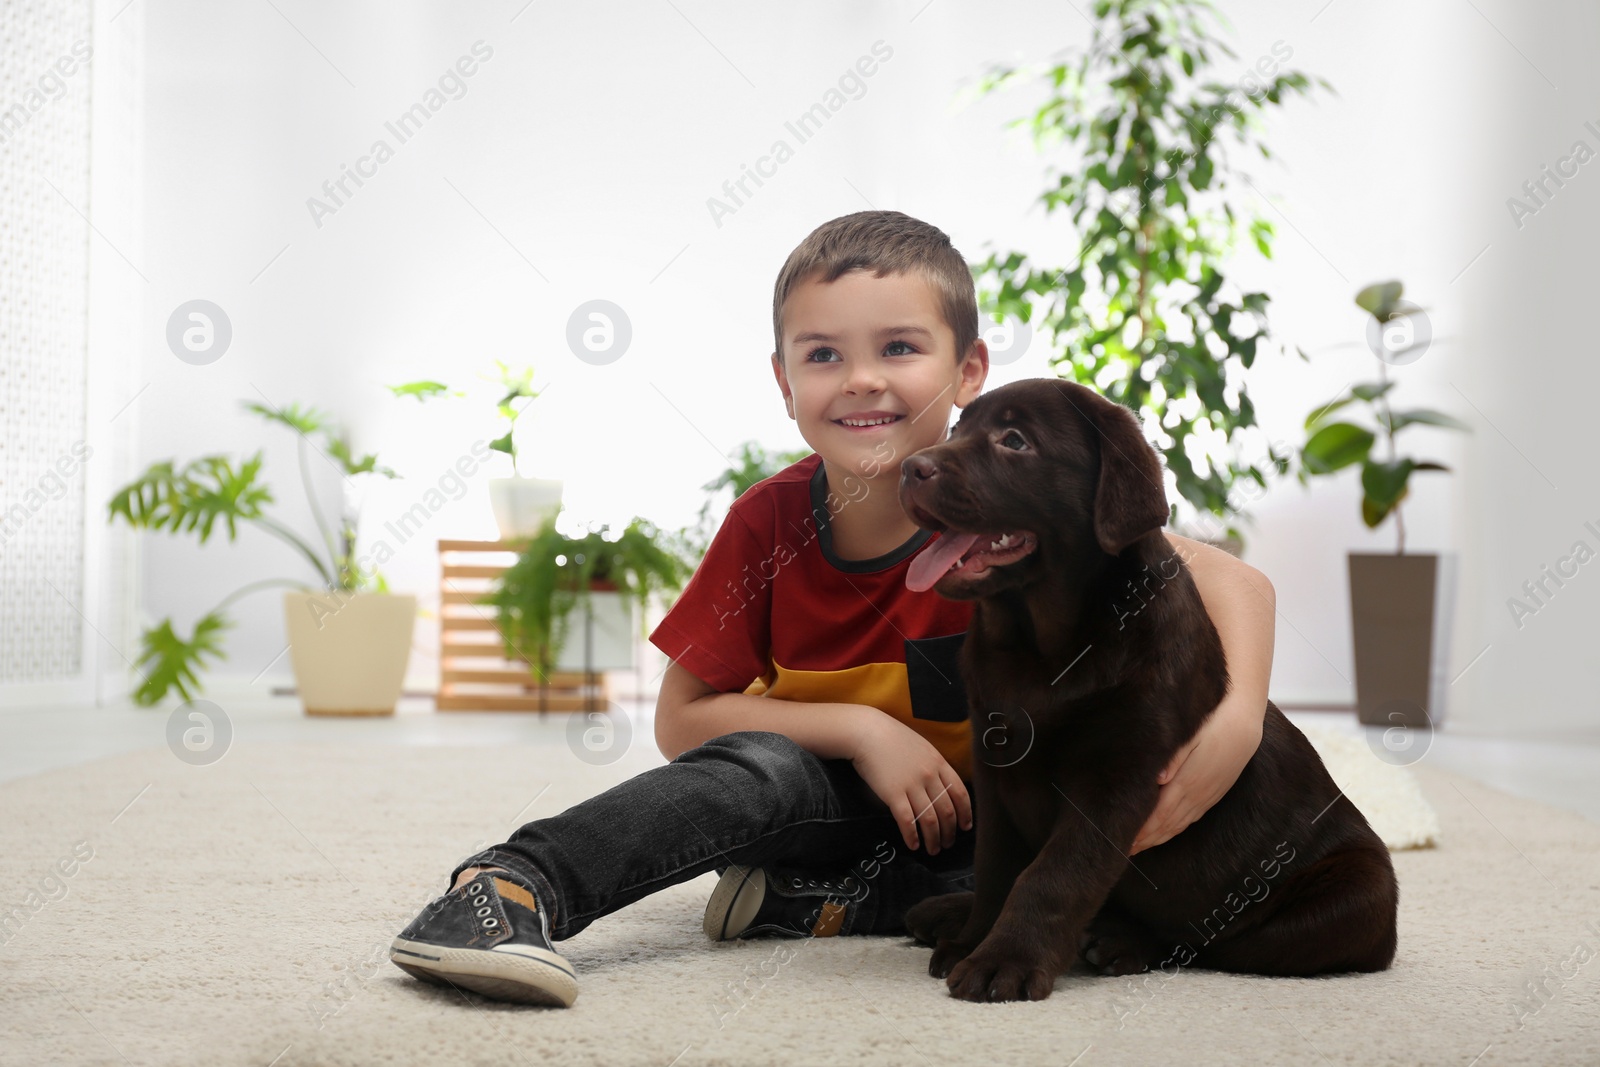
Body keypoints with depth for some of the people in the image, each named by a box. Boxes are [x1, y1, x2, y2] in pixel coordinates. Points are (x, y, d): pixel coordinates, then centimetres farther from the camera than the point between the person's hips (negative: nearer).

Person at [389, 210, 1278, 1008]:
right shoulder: (770, 522, -13)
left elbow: (1235, 582, -22)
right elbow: (681, 721, -10)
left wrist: (1238, 721, -42)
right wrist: (862, 728, -22)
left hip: (971, 818, 1)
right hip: (833, 797, 0)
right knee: (765, 765, -33)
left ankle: (816, 902, -23)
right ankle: (514, 887, -40)